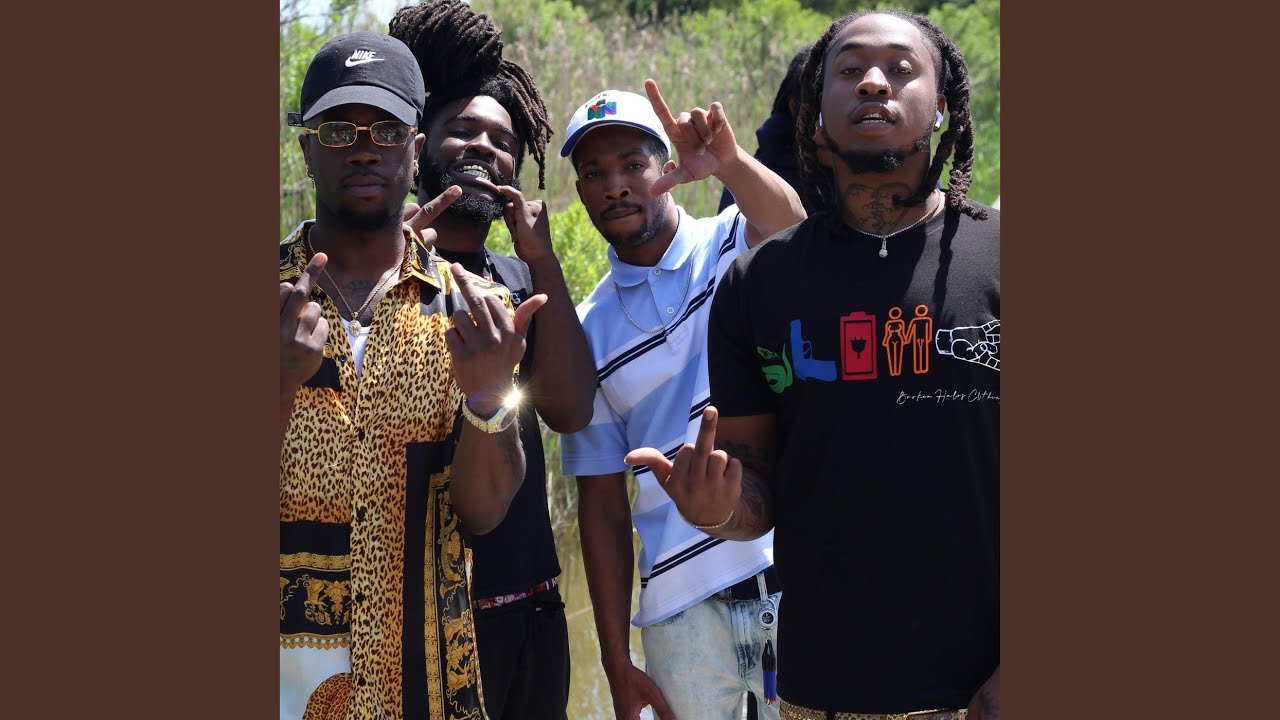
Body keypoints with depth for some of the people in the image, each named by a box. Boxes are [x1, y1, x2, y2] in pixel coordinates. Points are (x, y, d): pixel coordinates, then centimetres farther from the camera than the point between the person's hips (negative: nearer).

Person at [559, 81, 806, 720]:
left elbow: (790, 225, -22)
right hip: (683, 612, 2)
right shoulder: (589, 332, 9)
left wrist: (728, 161, -42)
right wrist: (616, 663, 4)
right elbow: (602, 505, 8)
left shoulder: (739, 244, 4)